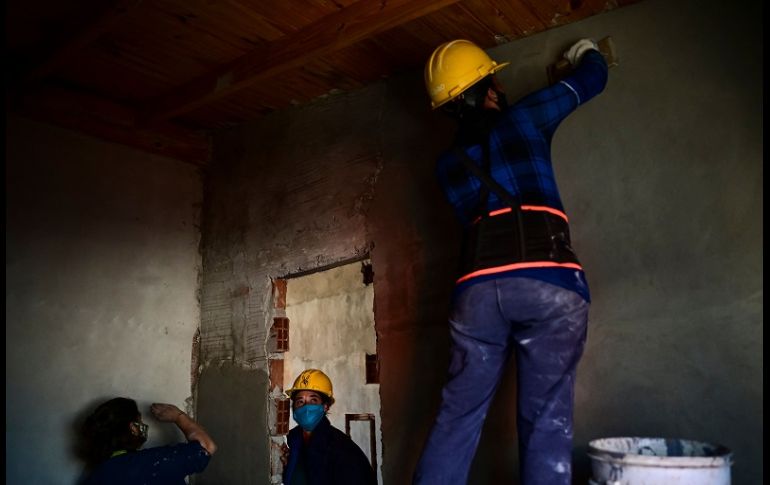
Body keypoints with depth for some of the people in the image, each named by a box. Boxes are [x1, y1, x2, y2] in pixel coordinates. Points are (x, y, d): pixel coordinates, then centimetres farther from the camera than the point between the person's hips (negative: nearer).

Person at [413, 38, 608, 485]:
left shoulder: (447, 163, 23)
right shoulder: (522, 119, 14)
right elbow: (591, 80, 27)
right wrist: (586, 53, 50)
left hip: (478, 288, 4)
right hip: (549, 283, -3)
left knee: (458, 414, 10)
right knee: (546, 421, 2)